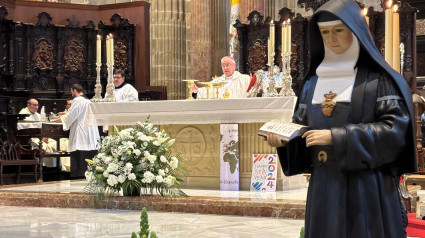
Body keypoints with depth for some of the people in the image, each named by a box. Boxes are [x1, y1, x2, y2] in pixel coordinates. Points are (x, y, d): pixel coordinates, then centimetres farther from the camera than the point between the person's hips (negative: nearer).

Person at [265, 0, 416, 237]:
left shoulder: (380, 78, -4)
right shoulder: (314, 81, 11)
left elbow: (395, 128, -13)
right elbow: (302, 128, 14)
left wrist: (337, 137, -20)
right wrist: (285, 138, -9)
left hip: (368, 186, -4)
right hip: (323, 185, 4)